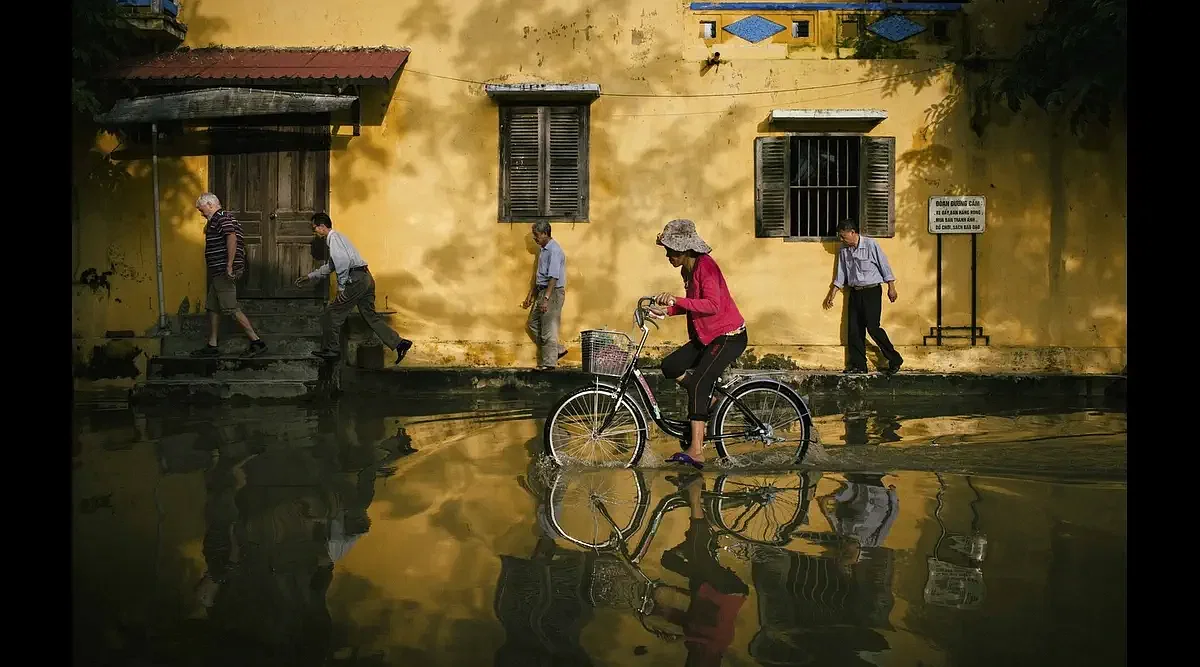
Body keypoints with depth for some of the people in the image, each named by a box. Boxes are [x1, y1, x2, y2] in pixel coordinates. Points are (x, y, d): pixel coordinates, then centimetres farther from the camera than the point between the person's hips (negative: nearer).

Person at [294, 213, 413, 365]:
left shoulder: (333, 237, -4)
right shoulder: (337, 237, 27)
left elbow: (343, 261, -20)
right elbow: (330, 266, 37)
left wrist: (341, 286, -14)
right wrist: (310, 277, 39)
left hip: (357, 279, -10)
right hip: (366, 278, 10)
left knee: (332, 312, 1)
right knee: (371, 316, 9)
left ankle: (331, 350, 8)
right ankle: (399, 342, 3)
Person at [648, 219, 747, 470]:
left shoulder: (705, 266, -19)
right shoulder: (688, 270, 10)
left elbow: (712, 305, -30)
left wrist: (676, 300, -36)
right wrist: (666, 311, 2)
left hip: (729, 335, -10)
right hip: (706, 336, 10)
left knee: (698, 382, -22)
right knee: (670, 366, -2)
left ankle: (696, 451, -25)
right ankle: (706, 399, 14)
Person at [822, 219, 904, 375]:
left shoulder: (871, 244, -10)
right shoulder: (844, 250, 7)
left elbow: (884, 265, -6)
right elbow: (840, 274, 15)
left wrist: (891, 287, -7)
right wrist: (832, 294, 15)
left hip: (872, 291, -6)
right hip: (855, 293, 6)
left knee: (873, 327, -12)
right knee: (854, 330, 3)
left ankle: (895, 360, 2)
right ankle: (858, 365, 12)